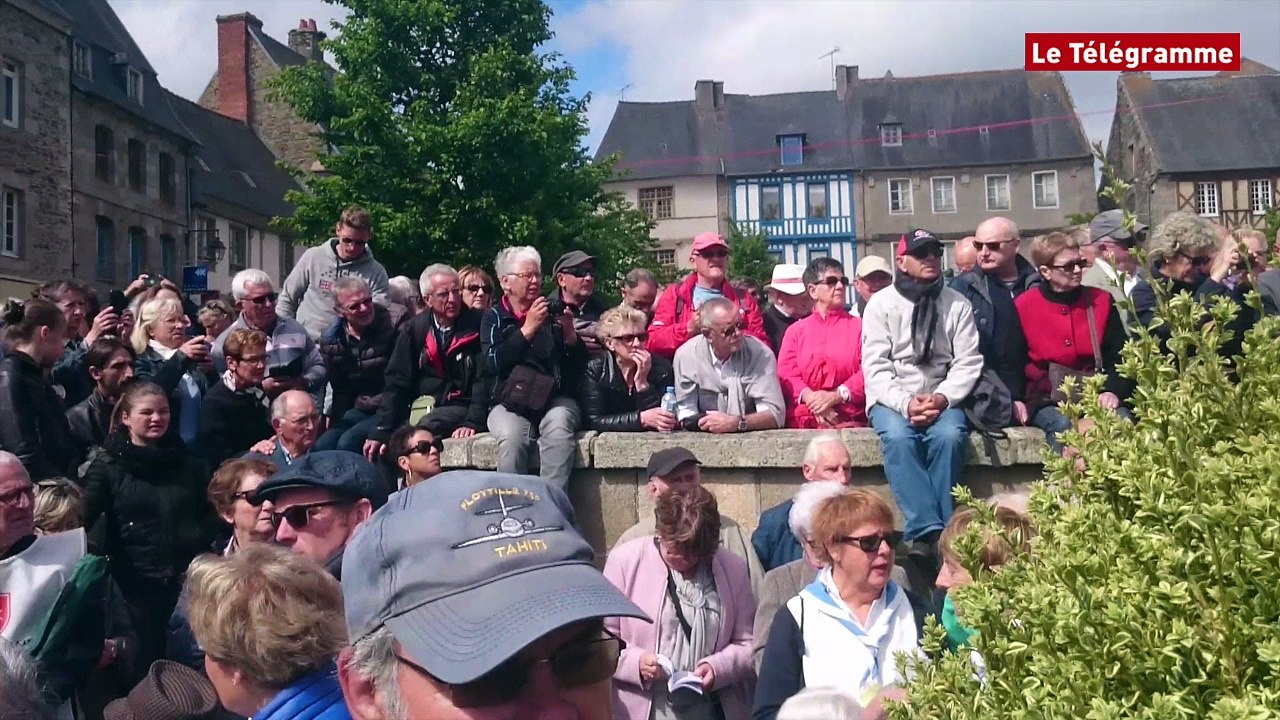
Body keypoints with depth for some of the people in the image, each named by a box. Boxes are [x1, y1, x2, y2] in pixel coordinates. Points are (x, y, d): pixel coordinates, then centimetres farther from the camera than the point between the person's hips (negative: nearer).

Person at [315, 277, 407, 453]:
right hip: (357, 410, 5)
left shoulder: (396, 319, -10)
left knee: (348, 442, -26)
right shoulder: (330, 341, 5)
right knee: (321, 445, -15)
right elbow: (340, 390, 14)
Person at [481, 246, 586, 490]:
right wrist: (528, 329, -12)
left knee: (558, 428, -33)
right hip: (510, 401, -1)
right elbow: (492, 363, -7)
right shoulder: (494, 317, 12)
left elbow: (580, 366, 9)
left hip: (555, 398, 1)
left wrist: (569, 333, -9)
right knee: (512, 436, -33)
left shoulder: (552, 311, 14)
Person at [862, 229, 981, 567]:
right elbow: (875, 366, -4)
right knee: (898, 437, -33)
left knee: (949, 435, -31)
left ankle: (937, 533, -25)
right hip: (893, 399, -1)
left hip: (942, 399, 1)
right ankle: (928, 532, -35)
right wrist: (905, 403, -19)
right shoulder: (881, 304, 4)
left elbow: (968, 362, 2)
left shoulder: (957, 304, 9)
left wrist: (942, 398, -16)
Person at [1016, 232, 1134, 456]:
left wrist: (1113, 390, -10)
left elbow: (1120, 354, 8)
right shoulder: (1024, 306, 0)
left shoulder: (1101, 300, 8)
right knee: (1064, 426, -35)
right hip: (1047, 400, -2)